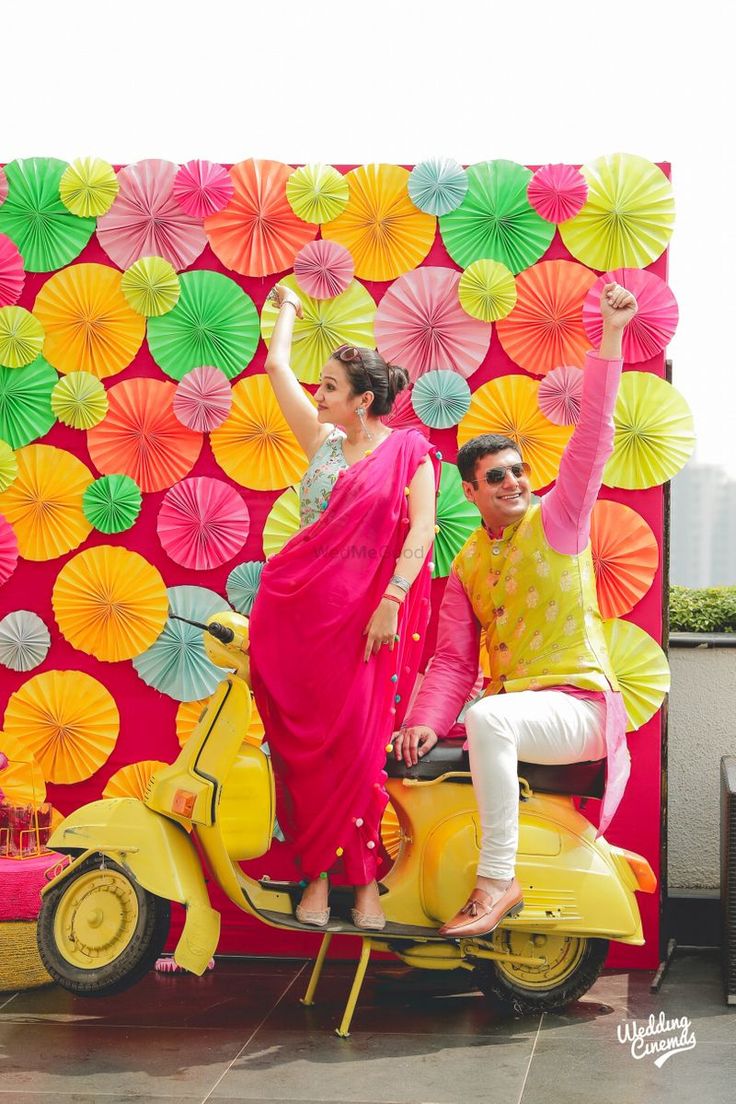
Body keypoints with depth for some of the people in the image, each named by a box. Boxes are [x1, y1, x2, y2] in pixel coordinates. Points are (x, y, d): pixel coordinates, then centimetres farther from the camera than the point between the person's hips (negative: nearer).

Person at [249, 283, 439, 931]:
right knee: (303, 739, 1)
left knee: (359, 741, -5)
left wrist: (390, 603, -17)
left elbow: (420, 529, -8)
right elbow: (278, 367, 21)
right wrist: (288, 309, 34)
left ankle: (364, 877, 4)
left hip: (368, 611, -4)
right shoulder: (323, 440, 14)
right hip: (297, 606, 5)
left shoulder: (409, 451, 1)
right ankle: (317, 875, 7)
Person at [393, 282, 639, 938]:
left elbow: (593, 438, -11)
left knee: (487, 719, -35)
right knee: (410, 750, -2)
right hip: (509, 705, 7)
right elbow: (455, 659, 7)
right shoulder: (465, 566, 13)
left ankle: (498, 880, -30)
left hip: (576, 704, -6)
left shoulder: (558, 520, 0)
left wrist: (611, 336, -18)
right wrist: (427, 722, -12)